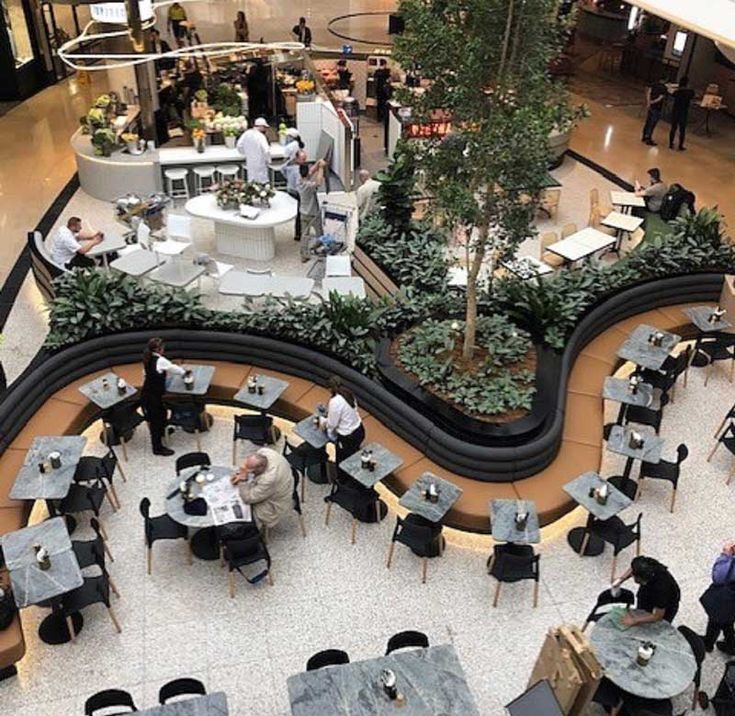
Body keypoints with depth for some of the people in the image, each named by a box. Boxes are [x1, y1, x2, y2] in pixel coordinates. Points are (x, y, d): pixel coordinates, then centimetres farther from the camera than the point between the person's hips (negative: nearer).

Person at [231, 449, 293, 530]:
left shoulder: (269, 479, -44)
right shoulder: (264, 451, -24)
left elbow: (248, 498, -32)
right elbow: (249, 465, 0)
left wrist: (243, 479, -38)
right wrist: (240, 474, -15)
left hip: (274, 505, -8)